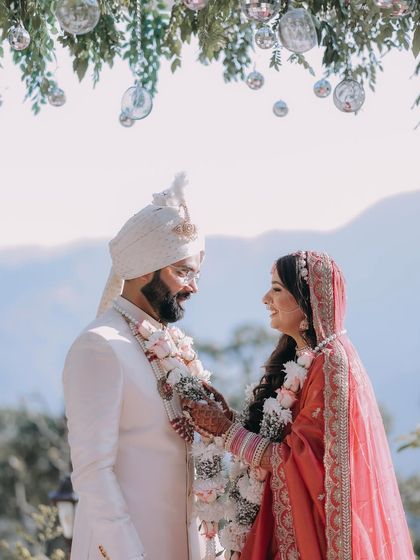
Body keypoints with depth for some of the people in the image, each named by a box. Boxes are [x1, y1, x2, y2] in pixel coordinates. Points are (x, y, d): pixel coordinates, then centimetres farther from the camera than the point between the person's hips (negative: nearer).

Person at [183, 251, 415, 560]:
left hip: (313, 525, -8)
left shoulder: (330, 362, -17)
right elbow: (272, 435, 8)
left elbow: (293, 460, -19)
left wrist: (226, 428, -12)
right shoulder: (297, 358, 10)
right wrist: (222, 415, -5)